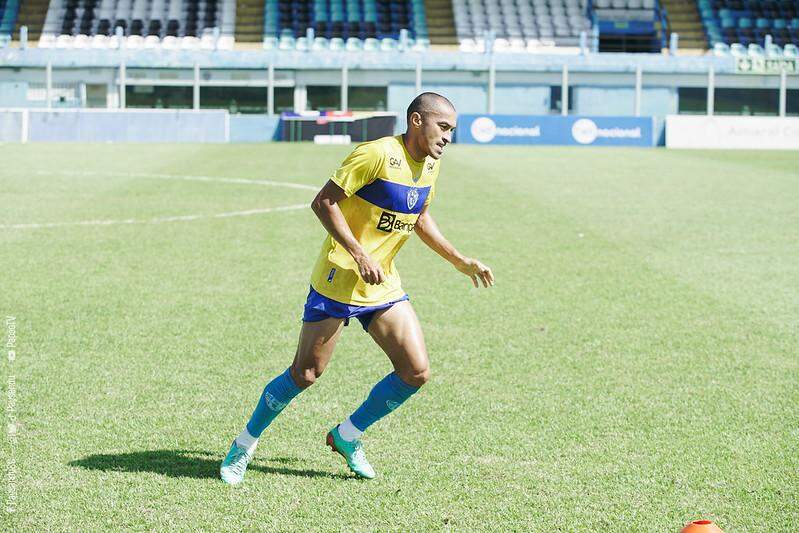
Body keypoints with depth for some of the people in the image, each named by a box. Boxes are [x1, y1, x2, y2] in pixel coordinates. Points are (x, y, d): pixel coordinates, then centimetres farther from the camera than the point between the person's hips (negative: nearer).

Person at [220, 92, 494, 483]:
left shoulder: (430, 164, 8)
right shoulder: (378, 154, -18)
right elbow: (323, 202, -19)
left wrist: (460, 262, 20)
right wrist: (359, 255, -24)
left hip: (384, 287, 8)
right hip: (339, 280, -8)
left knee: (417, 371, -4)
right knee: (305, 374, -3)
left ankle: (347, 435, 16)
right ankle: (244, 444, 18)